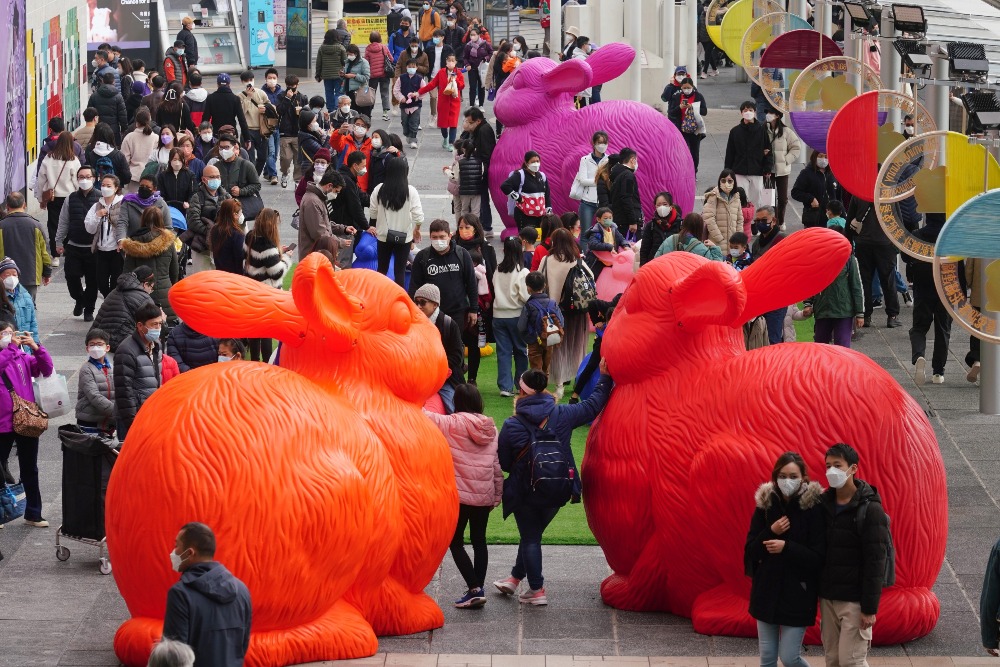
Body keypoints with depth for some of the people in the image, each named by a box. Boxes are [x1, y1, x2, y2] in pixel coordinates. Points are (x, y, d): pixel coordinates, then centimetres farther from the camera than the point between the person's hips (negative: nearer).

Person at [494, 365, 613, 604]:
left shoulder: (512, 426, -16)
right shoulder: (561, 415, -8)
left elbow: (503, 463, -8)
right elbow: (592, 407, 4)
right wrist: (604, 379, 15)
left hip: (526, 492, -4)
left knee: (530, 538, 11)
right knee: (532, 534, 21)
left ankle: (537, 590, 12)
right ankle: (515, 578, 35)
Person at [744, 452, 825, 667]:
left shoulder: (814, 507, -10)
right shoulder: (765, 504, 1)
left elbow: (818, 557, -12)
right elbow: (751, 550, 1)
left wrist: (786, 547, -24)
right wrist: (771, 532, -16)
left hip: (798, 594, -4)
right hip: (767, 591, 4)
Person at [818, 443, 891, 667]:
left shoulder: (870, 510, -12)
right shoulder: (824, 504, 7)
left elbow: (875, 562, -14)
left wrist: (870, 608, -17)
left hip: (854, 601, -6)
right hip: (827, 598, 6)